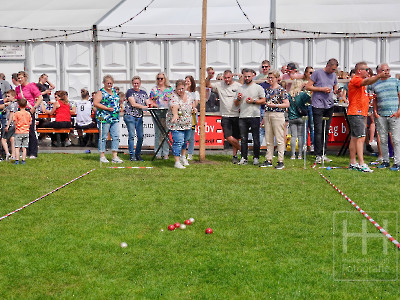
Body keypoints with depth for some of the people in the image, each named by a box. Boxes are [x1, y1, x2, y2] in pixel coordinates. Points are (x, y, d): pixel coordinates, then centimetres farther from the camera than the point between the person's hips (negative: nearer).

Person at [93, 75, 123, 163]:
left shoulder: (114, 91, 18)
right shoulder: (101, 92, -4)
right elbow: (95, 103, -14)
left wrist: (118, 108, 15)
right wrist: (107, 108, -17)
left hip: (115, 118, 7)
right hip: (104, 118, -7)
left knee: (116, 136, 1)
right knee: (103, 137, -1)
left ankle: (115, 156, 5)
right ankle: (102, 156, 7)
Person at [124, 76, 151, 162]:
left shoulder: (143, 93, 16)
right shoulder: (130, 92, 0)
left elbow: (148, 103, 8)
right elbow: (133, 104, -11)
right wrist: (144, 107, -18)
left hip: (139, 116, 4)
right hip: (130, 115, -4)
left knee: (140, 136, -1)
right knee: (131, 135, -7)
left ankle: (138, 154, 13)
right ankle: (132, 155, -1)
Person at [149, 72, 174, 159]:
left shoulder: (170, 89, 11)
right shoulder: (154, 89, 11)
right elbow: (151, 101, 8)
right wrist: (157, 105, -9)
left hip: (167, 112, 0)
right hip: (157, 113, 0)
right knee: (158, 133, -1)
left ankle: (165, 153, 7)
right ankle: (158, 153, 4)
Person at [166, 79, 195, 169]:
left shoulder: (188, 94, 3)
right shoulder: (174, 97, -20)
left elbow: (192, 102, 24)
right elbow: (174, 107, -38)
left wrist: (193, 108, 11)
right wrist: (175, 115, -54)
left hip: (187, 124, 7)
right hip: (176, 124, -7)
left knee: (185, 140, 20)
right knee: (178, 142, -13)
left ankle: (183, 157, 41)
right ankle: (177, 162, -9)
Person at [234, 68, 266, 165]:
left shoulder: (258, 87, 5)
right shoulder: (240, 88, 16)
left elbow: (263, 101, 0)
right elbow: (236, 104, 18)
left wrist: (253, 101, -12)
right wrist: (238, 99, -4)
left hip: (254, 116, -3)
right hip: (242, 117, 4)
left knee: (256, 138, -1)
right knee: (243, 139, 4)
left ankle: (256, 158, 7)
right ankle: (243, 158, 9)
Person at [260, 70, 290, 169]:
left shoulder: (281, 90, -6)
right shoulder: (268, 90, 14)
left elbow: (287, 104, -9)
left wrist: (275, 105, -17)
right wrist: (264, 119, 18)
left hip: (277, 115, -7)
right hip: (267, 114, 7)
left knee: (279, 139, -4)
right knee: (268, 139, 8)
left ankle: (281, 161, 0)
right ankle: (269, 160, 14)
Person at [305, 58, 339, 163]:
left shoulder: (333, 75, 15)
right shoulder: (317, 73, -3)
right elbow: (308, 87, -4)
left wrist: (336, 91, 0)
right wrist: (322, 89, -12)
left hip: (329, 105, 6)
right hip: (318, 106, -6)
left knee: (326, 131, 8)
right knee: (318, 131, -7)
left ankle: (323, 154, 15)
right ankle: (318, 155, -4)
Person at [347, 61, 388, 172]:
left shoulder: (360, 80, 22)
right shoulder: (355, 80, -11)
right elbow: (367, 82, -32)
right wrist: (379, 76, -45)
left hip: (360, 113, 10)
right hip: (356, 113, -10)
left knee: (354, 138, 10)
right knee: (361, 138, -15)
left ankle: (353, 163, 12)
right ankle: (361, 164, -19)